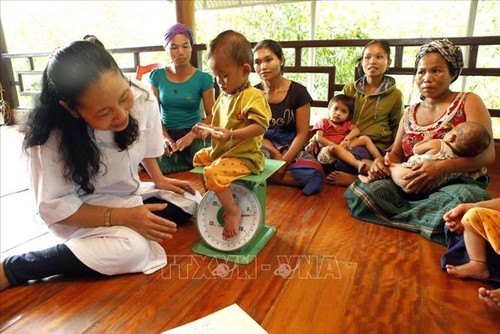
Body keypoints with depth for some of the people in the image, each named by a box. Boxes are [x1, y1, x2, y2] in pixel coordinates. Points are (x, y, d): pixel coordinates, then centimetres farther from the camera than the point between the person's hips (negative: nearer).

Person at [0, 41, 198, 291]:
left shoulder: (143, 101, -21)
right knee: (132, 250, -30)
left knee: (188, 206, -5)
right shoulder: (51, 140, -31)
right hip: (79, 213, -5)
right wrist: (123, 217, -30)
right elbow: (54, 208, -22)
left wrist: (158, 179, 6)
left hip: (130, 195, 6)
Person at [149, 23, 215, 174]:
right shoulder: (157, 76, 2)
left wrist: (191, 135, -19)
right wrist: (165, 137, -13)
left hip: (193, 133, -2)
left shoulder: (203, 78, -4)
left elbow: (211, 115, -4)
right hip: (166, 133, 2)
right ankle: (189, 159, -6)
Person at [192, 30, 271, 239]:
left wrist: (231, 135, -38)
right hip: (221, 151, 10)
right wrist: (208, 131, 2)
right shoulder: (224, 96, 10)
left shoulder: (253, 96, -19)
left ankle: (233, 211, -11)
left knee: (213, 172, -29)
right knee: (199, 158, 24)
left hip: (244, 156, -10)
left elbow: (260, 127, -29)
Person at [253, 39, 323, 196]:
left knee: (314, 171, -32)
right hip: (263, 147, 0)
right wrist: (275, 154, -16)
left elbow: (302, 133, -8)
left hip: (292, 148, 1)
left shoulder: (298, 91, -6)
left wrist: (284, 162, -19)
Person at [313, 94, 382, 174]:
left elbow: (356, 130, 5)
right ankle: (358, 163, -59)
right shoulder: (323, 122, 12)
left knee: (365, 138, -4)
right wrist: (335, 145, -16)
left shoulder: (346, 123, 25)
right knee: (334, 148, -40)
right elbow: (318, 138, -4)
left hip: (345, 146, 5)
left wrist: (347, 138, -18)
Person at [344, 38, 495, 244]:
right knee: (358, 193, -24)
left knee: (464, 199, -41)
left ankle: (398, 214, -17)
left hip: (458, 183, -2)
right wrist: (382, 163, -10)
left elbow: (487, 154, -8)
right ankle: (431, 221, -13)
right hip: (412, 185, 3)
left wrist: (441, 167, -25)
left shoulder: (468, 102, 3)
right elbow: (396, 154, 16)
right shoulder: (410, 113, 15)